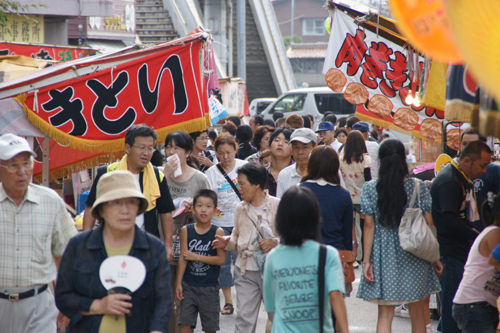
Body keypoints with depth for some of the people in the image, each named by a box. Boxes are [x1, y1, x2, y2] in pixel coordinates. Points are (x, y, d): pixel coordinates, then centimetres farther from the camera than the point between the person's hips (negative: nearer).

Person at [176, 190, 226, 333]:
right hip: (189, 285, 2)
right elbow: (182, 258, 1)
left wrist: (196, 257, -13)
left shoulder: (218, 232, -6)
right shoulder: (186, 230, 1)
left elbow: (221, 259, -13)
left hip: (210, 287, -1)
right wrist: (179, 282, 0)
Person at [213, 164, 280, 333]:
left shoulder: (277, 205, -4)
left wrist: (275, 242, -16)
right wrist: (228, 242, -3)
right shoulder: (240, 208, 9)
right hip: (246, 269, 3)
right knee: (244, 317, 0)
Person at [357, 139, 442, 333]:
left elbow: (369, 225, -6)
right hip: (414, 258, 0)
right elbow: (429, 224, -2)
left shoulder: (370, 188, -4)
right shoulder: (418, 186, -3)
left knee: (385, 315, 2)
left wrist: (367, 260, -4)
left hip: (384, 257, 0)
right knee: (418, 314, 12)